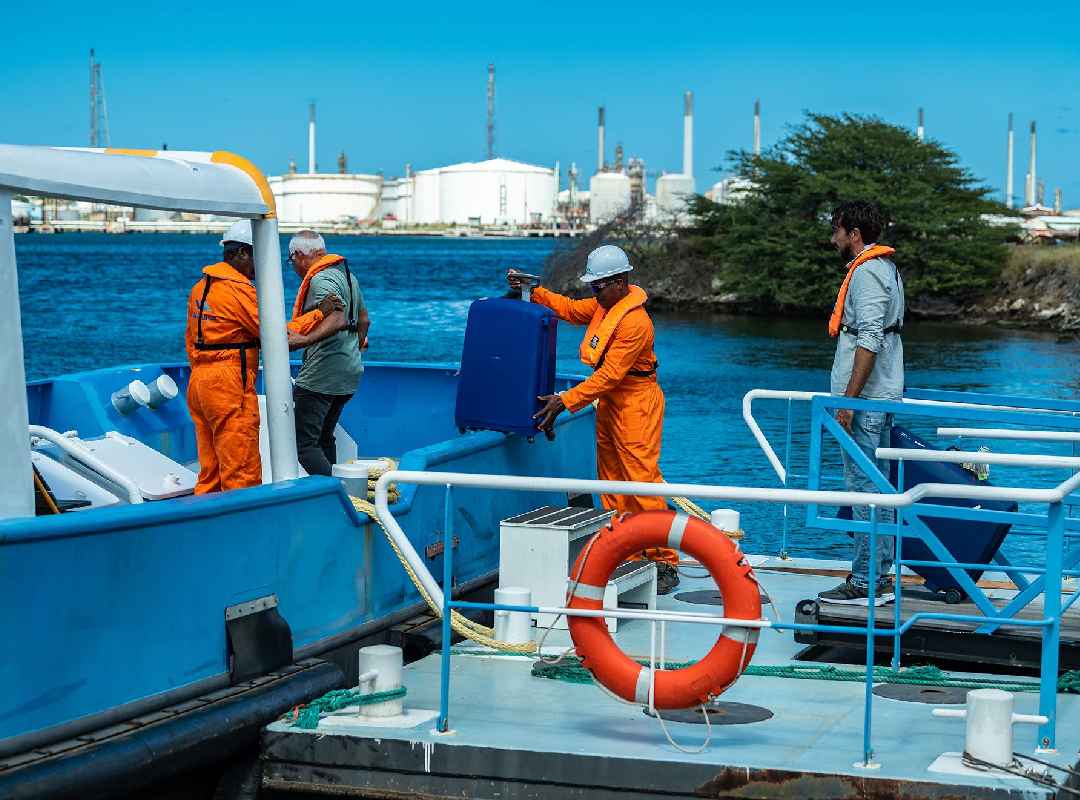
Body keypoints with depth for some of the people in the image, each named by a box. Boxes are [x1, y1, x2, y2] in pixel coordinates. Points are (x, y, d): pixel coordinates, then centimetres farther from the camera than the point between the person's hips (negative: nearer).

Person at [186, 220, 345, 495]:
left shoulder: (200, 287, 14)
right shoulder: (239, 289, -13)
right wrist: (320, 314, -5)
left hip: (198, 382, 9)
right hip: (231, 386, -9)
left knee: (210, 473, 14)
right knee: (242, 474, -5)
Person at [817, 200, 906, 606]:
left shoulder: (866, 272, -14)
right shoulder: (886, 268, 18)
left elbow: (869, 340, -22)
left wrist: (849, 398, -22)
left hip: (864, 400, -10)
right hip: (882, 398, 10)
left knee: (865, 489, -7)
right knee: (878, 488, 12)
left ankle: (864, 584, -5)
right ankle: (879, 579, 17)